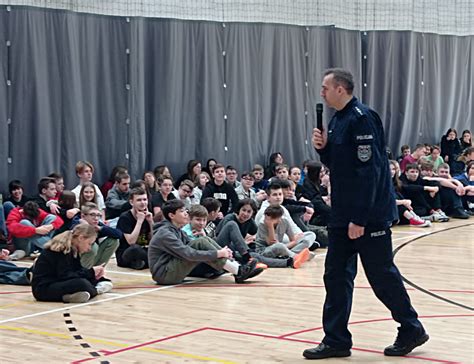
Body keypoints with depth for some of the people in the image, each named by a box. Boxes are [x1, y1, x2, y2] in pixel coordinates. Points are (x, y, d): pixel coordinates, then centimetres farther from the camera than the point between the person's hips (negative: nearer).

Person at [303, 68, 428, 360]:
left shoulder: (362, 118, -17)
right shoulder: (337, 120, 12)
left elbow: (369, 170, -22)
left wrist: (360, 218, -23)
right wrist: (323, 147, -1)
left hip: (370, 215, -9)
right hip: (342, 215, 9)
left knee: (382, 275, 2)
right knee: (337, 275, 8)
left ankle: (412, 329, 19)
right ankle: (336, 340, 14)